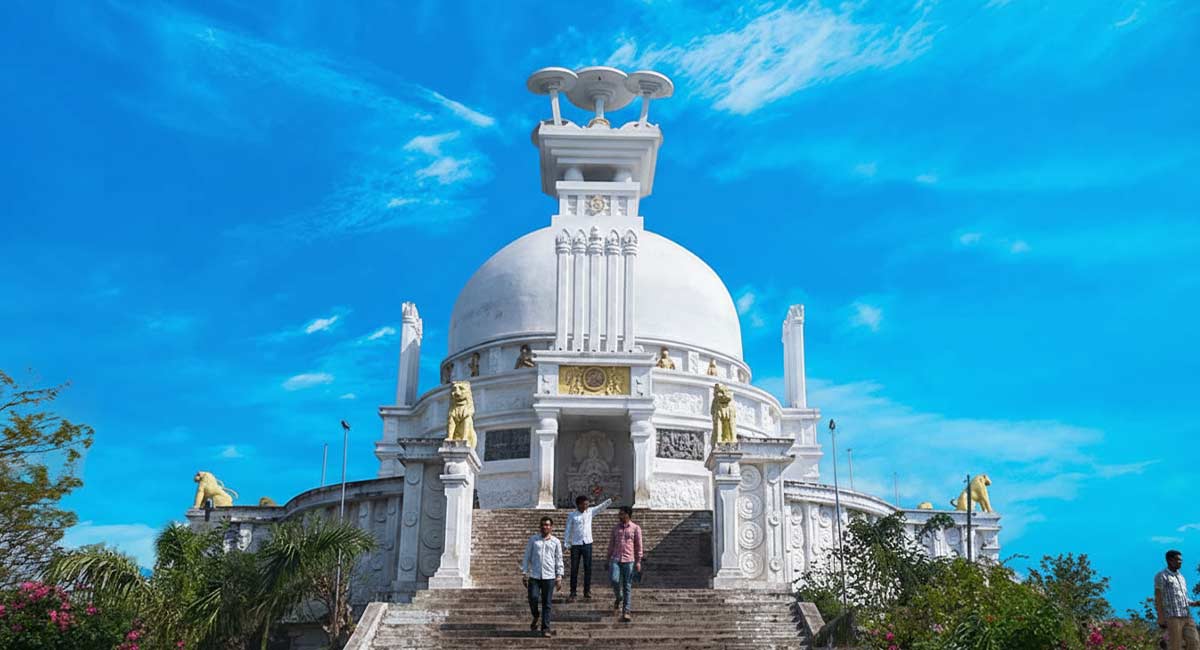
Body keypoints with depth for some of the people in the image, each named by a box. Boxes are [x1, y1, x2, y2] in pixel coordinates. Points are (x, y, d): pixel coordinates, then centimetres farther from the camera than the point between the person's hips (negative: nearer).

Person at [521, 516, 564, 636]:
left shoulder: (556, 542, 6)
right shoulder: (533, 540, 6)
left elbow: (559, 560, 9)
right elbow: (527, 557, 9)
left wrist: (559, 577, 3)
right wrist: (524, 574, 3)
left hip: (549, 577, 0)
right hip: (534, 576, 0)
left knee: (547, 604, 1)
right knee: (533, 599, -9)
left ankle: (545, 628, 9)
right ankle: (535, 617, 22)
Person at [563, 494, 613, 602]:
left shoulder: (590, 511, 6)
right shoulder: (572, 515, -1)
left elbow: (601, 506, 2)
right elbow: (568, 530, 1)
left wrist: (611, 499, -11)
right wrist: (567, 543, -6)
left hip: (587, 544, 2)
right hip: (575, 544, -2)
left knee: (588, 568, 4)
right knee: (574, 569, 1)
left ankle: (587, 592, 13)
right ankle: (573, 593, 7)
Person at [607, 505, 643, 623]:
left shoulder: (636, 528, 2)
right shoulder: (616, 528, 11)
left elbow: (638, 546, 3)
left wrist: (638, 561, -2)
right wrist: (608, 559, 13)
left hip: (629, 560, -2)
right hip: (615, 559, 2)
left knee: (627, 587, 0)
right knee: (614, 580, -18)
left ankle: (625, 612, 5)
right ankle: (619, 598, 12)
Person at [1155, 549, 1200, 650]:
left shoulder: (1181, 577, 21)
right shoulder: (1161, 576, -3)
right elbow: (1158, 598, -8)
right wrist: (1161, 618, -14)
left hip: (1186, 617, 7)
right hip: (1172, 617, -7)